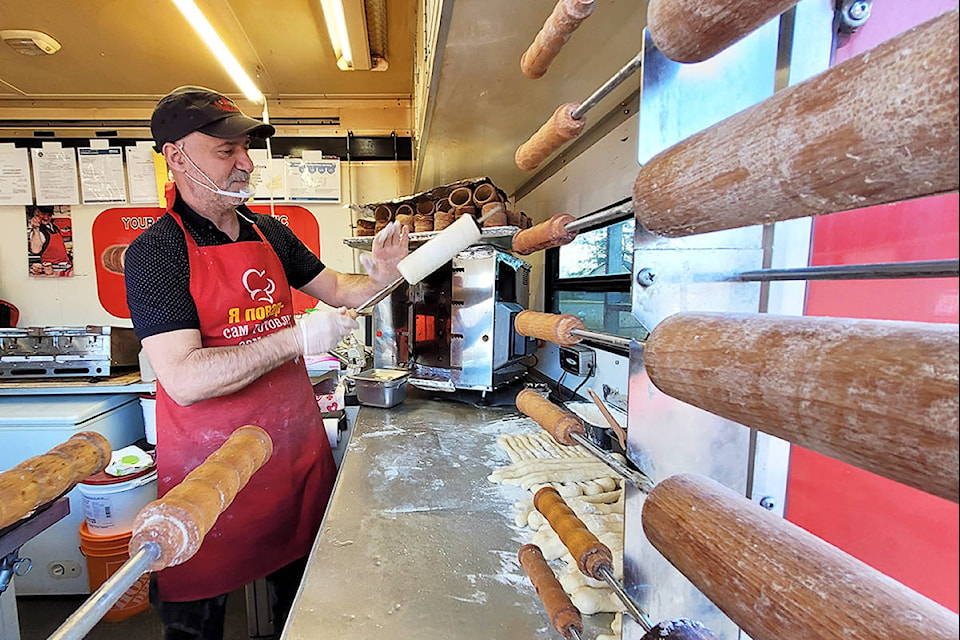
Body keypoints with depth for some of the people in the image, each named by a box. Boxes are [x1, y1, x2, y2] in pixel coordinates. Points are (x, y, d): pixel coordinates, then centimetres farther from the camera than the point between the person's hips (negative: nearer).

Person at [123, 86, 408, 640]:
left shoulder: (270, 232, 4)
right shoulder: (155, 251, -13)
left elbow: (336, 289, 11)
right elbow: (185, 379, -23)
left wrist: (378, 276, -9)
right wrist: (298, 338, -26)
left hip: (296, 439, 5)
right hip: (211, 456, -4)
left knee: (304, 592, 24)